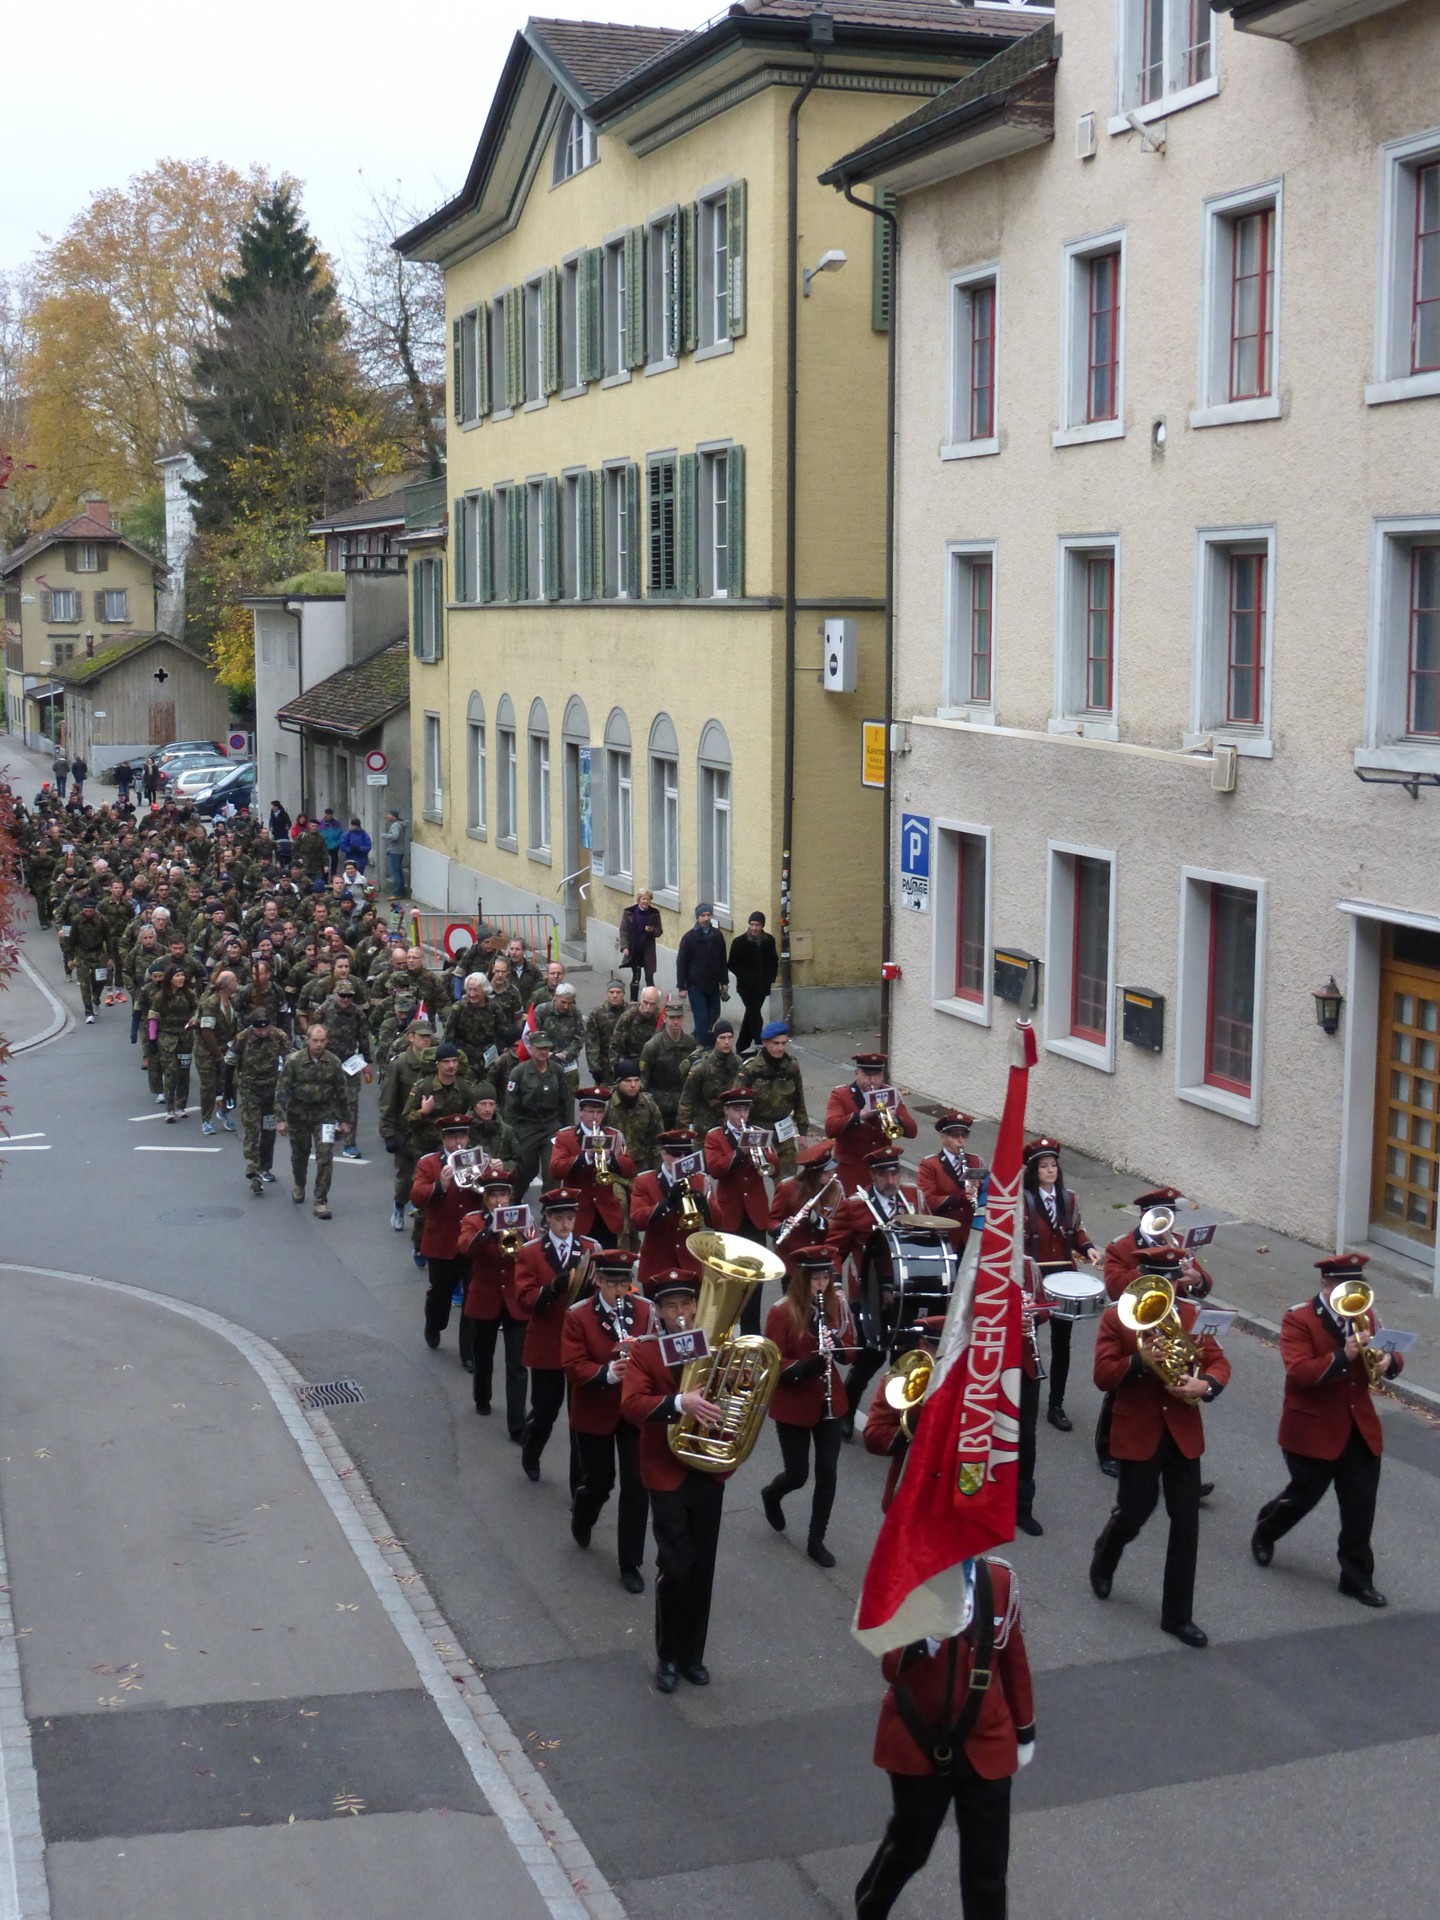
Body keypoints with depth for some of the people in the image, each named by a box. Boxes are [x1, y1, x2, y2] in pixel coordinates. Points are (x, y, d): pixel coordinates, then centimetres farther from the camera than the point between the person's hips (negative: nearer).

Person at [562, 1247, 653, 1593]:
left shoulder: (646, 1310, -4)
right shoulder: (578, 1316, -11)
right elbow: (573, 1367, -16)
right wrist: (607, 1373, -33)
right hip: (594, 1413, -2)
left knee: (636, 1485, -1)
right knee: (599, 1482, 11)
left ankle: (630, 1564, 11)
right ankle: (581, 1521, 48)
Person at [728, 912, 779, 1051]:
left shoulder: (769, 940, 2)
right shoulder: (739, 942, -10)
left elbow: (774, 960, 16)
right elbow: (732, 965, -6)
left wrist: (772, 976, 3)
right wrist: (744, 977, -16)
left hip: (763, 986, 5)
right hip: (747, 987, -5)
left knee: (751, 1015, 15)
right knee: (755, 1017, -10)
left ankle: (742, 1048, 28)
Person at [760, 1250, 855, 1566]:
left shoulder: (836, 1305, -2)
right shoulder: (782, 1311, -16)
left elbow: (850, 1350, 4)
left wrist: (836, 1344, -19)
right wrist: (809, 1364, -31)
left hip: (829, 1403, 4)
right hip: (793, 1405, -4)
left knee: (827, 1473, 4)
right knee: (797, 1475, 5)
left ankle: (816, 1541, 20)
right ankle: (771, 1494, 41)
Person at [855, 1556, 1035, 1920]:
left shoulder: (1000, 1581, -8)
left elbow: (1013, 1657, 6)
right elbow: (891, 1668, -31)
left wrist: (1025, 1731, 13)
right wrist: (929, 1636, -50)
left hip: (986, 1745, 3)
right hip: (918, 1745, -2)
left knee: (988, 1867, 6)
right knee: (910, 1845, 17)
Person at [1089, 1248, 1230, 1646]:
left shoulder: (1191, 1314, 6)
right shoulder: (1115, 1317, -5)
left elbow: (1219, 1362, 2)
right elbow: (1103, 1376, -12)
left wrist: (1206, 1384, -19)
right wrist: (1140, 1361, -28)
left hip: (1184, 1433, 3)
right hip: (1137, 1434, -3)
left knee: (1186, 1523, 3)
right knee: (1134, 1513, 5)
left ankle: (1178, 1615, 13)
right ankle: (1103, 1559, 41)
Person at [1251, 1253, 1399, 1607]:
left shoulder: (1364, 1316, 5)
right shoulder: (1299, 1319, -15)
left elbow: (1389, 1355, 9)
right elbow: (1299, 1372, -25)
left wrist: (1388, 1361, -16)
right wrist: (1343, 1357, -35)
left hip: (1360, 1427, 5)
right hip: (1313, 1429, -5)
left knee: (1361, 1506, 5)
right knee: (1305, 1495, 10)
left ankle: (1357, 1578, 17)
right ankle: (1264, 1534, 39)